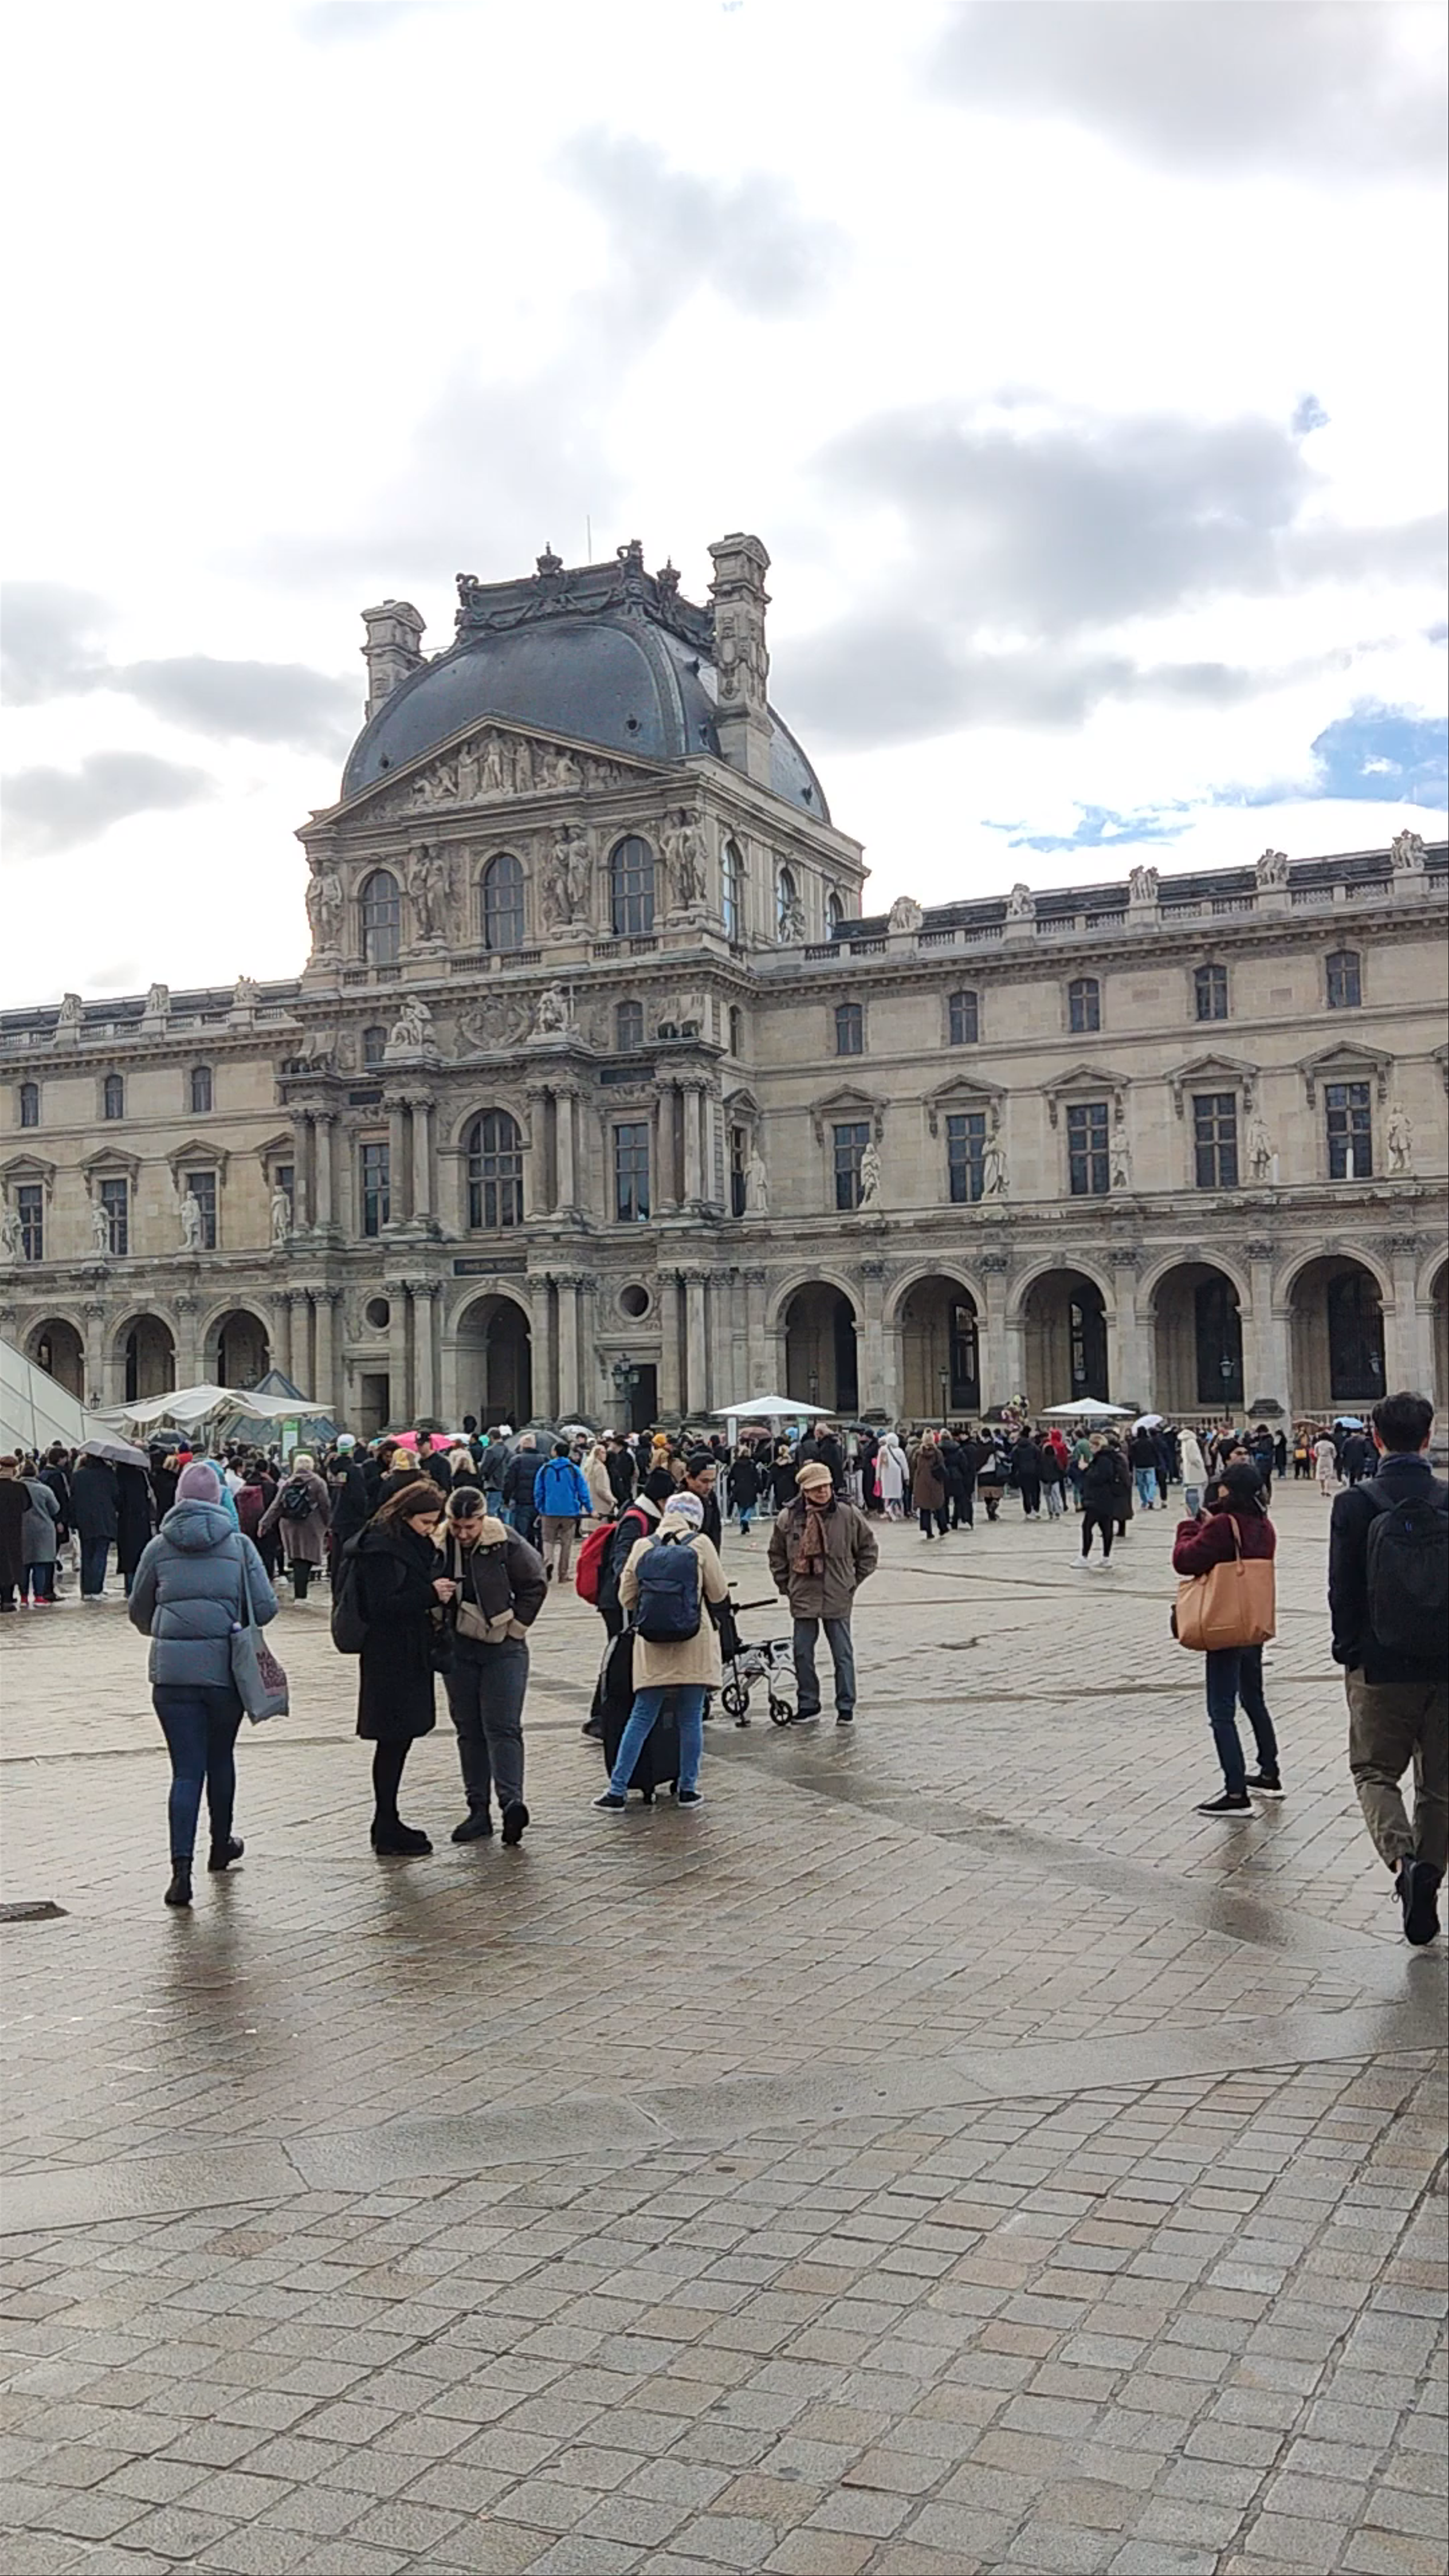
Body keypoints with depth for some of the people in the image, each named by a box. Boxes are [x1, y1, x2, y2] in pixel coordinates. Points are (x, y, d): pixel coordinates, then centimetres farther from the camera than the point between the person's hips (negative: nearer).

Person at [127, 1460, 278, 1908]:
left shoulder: (159, 1547, 3)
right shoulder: (239, 1545, -1)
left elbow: (138, 1612, 13)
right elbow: (265, 1607, -3)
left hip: (172, 1671, 0)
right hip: (226, 1668, 0)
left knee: (186, 1770, 0)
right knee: (221, 1758, 20)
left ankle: (182, 1867, -12)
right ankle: (221, 1845, 36)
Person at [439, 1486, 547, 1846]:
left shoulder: (507, 1544, -14)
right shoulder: (437, 1545, -7)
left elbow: (535, 1585, -2)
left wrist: (516, 1626, -4)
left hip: (503, 1648, -3)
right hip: (458, 1650, 4)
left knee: (503, 1727, -12)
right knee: (469, 1731, 8)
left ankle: (511, 1802, -19)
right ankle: (478, 1810, 14)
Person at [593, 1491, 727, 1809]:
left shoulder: (642, 1547, 3)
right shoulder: (700, 1545, -3)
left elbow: (626, 1598, 9)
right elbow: (719, 1594, 2)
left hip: (652, 1647, 2)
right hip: (694, 1644, -2)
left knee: (641, 1719, 7)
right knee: (691, 1720, 9)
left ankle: (617, 1790, 4)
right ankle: (688, 1788, 15)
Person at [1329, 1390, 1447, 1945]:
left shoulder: (1356, 1504, -9)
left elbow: (1343, 1589, -7)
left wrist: (1349, 1651, 6)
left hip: (1381, 1666, -2)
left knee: (1374, 1771, 10)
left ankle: (1404, 1859, -14)